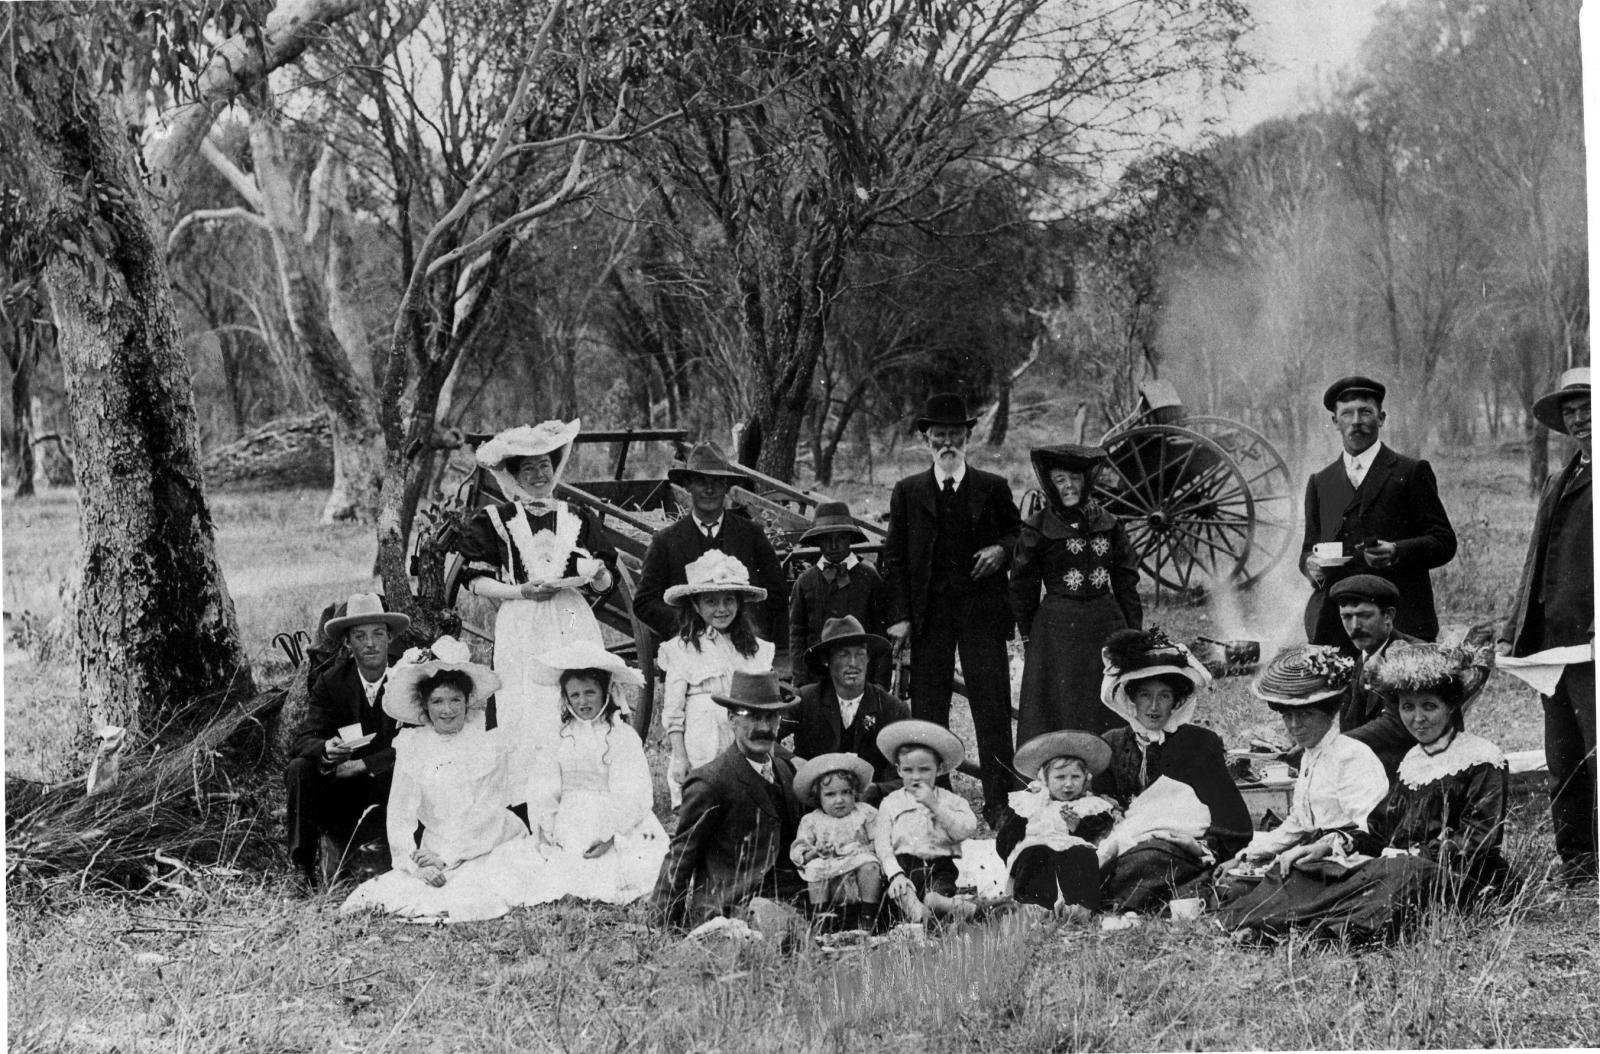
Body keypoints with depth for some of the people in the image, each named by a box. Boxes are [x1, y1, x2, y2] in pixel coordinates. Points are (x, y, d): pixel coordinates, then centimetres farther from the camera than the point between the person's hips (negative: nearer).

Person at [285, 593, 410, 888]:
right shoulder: (331, 682, -1)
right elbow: (305, 739, -10)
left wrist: (362, 764, -24)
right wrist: (326, 750, -34)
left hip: (389, 787, -2)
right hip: (341, 788, 2)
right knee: (300, 769, -23)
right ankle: (304, 868, -19)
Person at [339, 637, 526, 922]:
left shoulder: (493, 742, 0)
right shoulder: (411, 746, 6)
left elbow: (489, 813, -6)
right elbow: (399, 815, 0)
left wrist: (447, 858, -13)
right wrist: (417, 864, -15)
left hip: (487, 851, -2)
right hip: (435, 854, 2)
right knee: (380, 893, -21)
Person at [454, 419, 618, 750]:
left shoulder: (579, 519, 14)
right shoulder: (495, 520, 7)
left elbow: (606, 585, 14)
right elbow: (475, 580, 1)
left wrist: (598, 576, -9)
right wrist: (522, 591, -12)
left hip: (574, 627, 2)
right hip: (521, 630, -2)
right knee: (525, 721, -7)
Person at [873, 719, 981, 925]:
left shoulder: (951, 800, 16)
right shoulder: (890, 803, 17)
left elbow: (966, 830, -3)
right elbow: (882, 844, 6)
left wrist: (934, 805, -7)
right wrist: (895, 874, -13)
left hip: (940, 865, 1)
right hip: (904, 866, -1)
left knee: (943, 888, -33)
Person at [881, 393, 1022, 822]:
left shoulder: (993, 488, 9)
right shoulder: (908, 492, 9)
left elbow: (1019, 534, 19)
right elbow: (893, 557, 7)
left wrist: (1002, 549, -5)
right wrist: (900, 615, -2)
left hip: (982, 609, 0)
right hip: (929, 613, 1)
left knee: (992, 707, -3)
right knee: (927, 709, 2)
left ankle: (998, 800, 1)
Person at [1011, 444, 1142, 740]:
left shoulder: (1108, 524, 7)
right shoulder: (1038, 529, -2)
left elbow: (1126, 582, 10)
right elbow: (1022, 586, 4)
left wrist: (1133, 631, 7)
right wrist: (1028, 634, 5)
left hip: (1107, 627, 3)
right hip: (1057, 632, -3)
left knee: (1108, 714, 3)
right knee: (1058, 713, -3)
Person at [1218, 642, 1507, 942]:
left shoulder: (1482, 759, -3)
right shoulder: (1413, 759, 21)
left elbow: (1475, 841, -11)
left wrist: (1412, 856, -18)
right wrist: (1335, 842, 0)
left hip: (1462, 878, -7)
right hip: (1405, 864, 7)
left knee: (1401, 875, -40)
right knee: (1304, 867, -12)